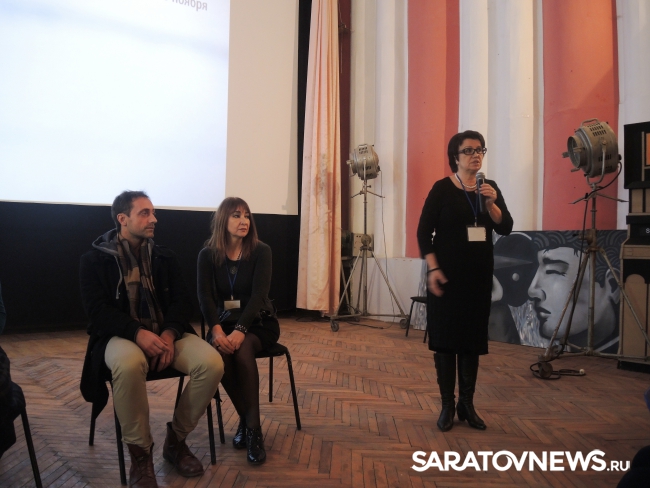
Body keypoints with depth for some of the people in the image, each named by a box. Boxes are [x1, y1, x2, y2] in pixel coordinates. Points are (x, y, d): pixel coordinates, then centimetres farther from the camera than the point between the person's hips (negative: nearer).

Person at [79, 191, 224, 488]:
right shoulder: (94, 260, 2)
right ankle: (140, 453, -17)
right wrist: (138, 333, -26)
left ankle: (176, 439, -2)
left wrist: (169, 333, -18)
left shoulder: (165, 257, 12)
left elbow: (182, 301, 4)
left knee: (212, 363, -25)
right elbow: (97, 310, -9)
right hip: (122, 335, -3)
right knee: (129, 364, -40)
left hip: (166, 333, 4)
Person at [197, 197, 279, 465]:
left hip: (258, 321, -1)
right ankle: (246, 419, -11)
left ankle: (253, 427, -25)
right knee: (221, 352, -32)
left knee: (242, 349, -34)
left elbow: (258, 293, -19)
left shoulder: (261, 251, -8)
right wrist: (217, 329, -31)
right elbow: (205, 296, -13)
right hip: (224, 321, 2)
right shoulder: (208, 254, -2)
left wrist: (240, 330, -33)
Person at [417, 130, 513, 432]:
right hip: (447, 275, -4)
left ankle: (467, 404, 20)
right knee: (446, 338, 0)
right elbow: (423, 231, -7)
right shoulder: (442, 188, -5)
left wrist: (491, 203, -16)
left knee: (473, 339, 9)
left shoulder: (491, 188, 8)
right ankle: (447, 406, 11)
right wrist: (433, 268, -14)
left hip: (479, 275, 4)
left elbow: (506, 228, -1)